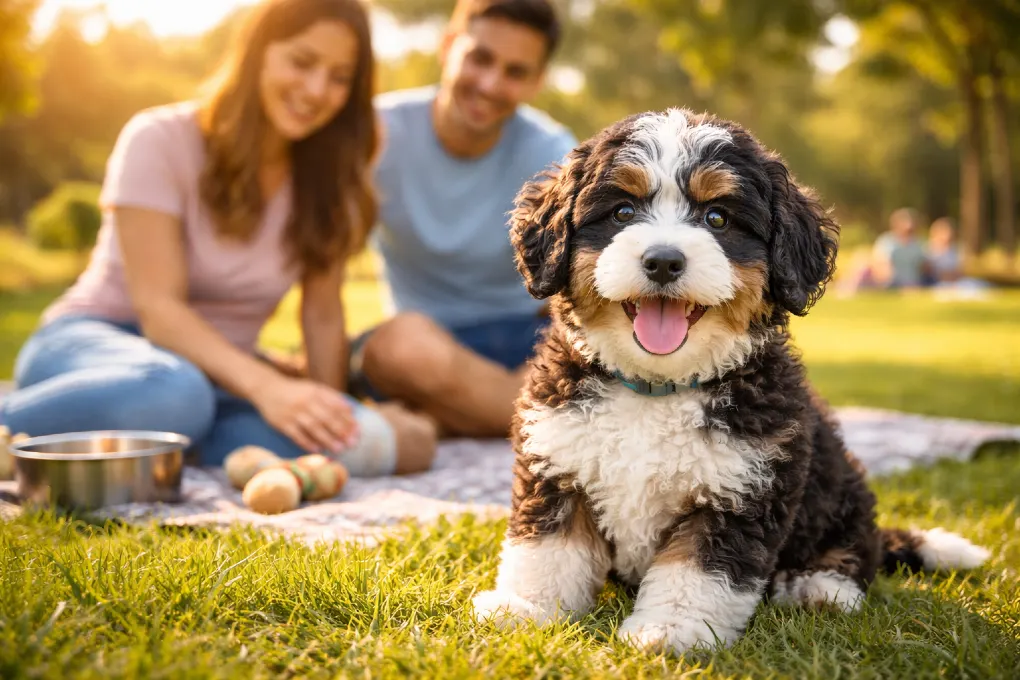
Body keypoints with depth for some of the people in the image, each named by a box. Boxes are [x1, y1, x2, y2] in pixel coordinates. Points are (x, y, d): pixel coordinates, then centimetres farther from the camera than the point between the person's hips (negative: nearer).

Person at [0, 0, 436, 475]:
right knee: (171, 392, -44)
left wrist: (329, 413, -14)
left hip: (220, 370, 5)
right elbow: (157, 307, -20)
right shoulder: (161, 141, -13)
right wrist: (265, 387, -34)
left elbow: (323, 314, 2)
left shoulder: (329, 178, 2)